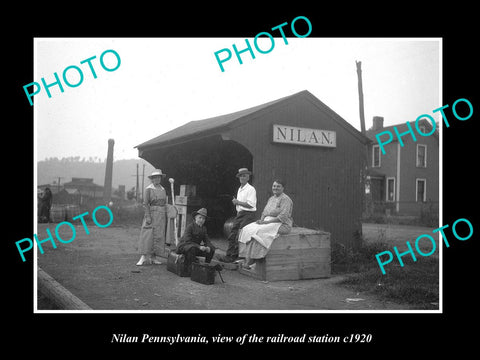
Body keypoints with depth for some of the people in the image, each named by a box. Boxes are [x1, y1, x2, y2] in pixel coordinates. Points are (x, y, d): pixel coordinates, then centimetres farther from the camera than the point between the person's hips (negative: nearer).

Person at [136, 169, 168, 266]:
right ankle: (144, 257, -9)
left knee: (158, 235, 5)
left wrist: (165, 217, 12)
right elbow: (145, 203, -9)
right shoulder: (149, 189, -4)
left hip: (161, 215, 6)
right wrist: (148, 216, -17)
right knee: (148, 235, -10)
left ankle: (154, 257, 11)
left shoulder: (163, 189, 13)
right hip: (152, 214, -6)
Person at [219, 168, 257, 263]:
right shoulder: (239, 189, 19)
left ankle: (234, 256, -7)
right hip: (239, 214, 9)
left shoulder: (251, 189, -8)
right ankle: (229, 255, 5)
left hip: (248, 215, -8)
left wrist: (238, 202, -15)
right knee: (232, 235, 3)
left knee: (240, 237, -11)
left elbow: (251, 205, -17)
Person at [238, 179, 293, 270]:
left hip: (281, 225, -8)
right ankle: (247, 258, -21)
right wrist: (261, 219, -4)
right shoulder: (271, 198, 18)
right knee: (247, 229, -12)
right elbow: (265, 212, 19)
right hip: (268, 222, 8)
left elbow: (283, 217, -18)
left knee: (258, 231, -29)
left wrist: (266, 221, -20)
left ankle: (251, 260, -24)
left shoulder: (285, 199, -9)